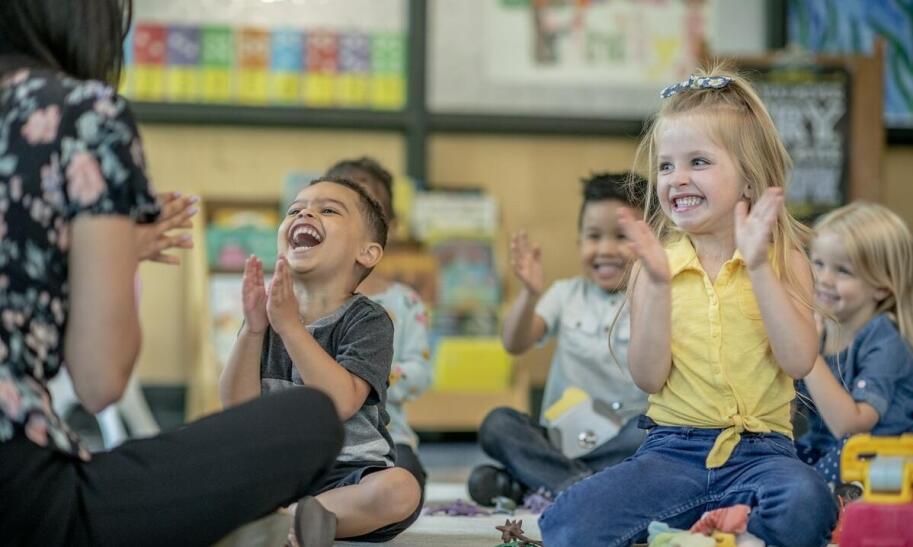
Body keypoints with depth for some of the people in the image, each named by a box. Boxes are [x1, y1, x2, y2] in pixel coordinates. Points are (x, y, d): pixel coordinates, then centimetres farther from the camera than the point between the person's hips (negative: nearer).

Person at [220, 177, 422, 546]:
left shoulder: (368, 321, -5)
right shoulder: (270, 313, 7)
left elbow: (340, 403, -22)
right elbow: (238, 408, -4)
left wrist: (290, 326, -24)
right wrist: (253, 330, -17)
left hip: (348, 476, -4)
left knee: (399, 489, -33)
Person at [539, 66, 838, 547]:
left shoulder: (783, 259, 5)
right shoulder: (657, 263, 6)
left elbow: (799, 361, -9)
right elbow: (649, 378, -3)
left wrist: (758, 268, -15)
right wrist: (658, 284, -14)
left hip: (759, 449, -1)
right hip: (672, 449, 1)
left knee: (803, 505, -36)